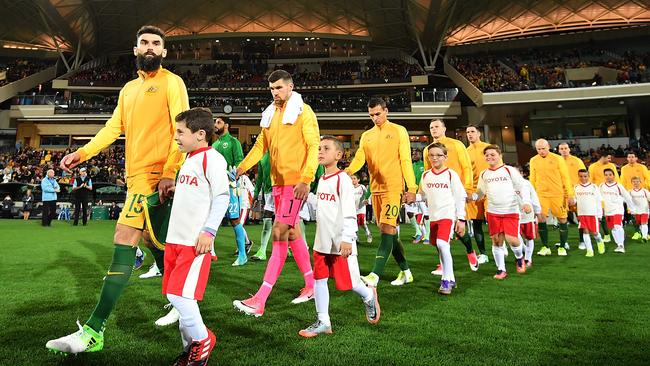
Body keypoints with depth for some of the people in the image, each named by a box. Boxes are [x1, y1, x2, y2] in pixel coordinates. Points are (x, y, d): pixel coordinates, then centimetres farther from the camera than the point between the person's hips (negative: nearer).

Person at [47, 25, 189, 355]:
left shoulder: (171, 82, -2)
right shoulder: (129, 88, 22)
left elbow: (182, 129, -11)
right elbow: (113, 127, 20)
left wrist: (169, 173, -21)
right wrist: (82, 153, 6)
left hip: (154, 175, -8)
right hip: (136, 175, 8)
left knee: (123, 242, -12)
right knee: (153, 243, 13)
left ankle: (94, 331, -8)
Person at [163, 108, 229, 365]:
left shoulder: (212, 159, -10)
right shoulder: (188, 159, 18)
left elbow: (222, 197, -15)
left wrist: (209, 231, -20)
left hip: (196, 241, -9)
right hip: (176, 239, 9)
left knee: (178, 294, -14)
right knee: (176, 294, 11)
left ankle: (202, 339, 8)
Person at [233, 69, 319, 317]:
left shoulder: (303, 111, -5)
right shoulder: (270, 114, 15)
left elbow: (313, 146, -12)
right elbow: (261, 145, 16)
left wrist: (305, 179, -22)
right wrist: (242, 166, 2)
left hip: (296, 182, -8)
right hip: (277, 181, 8)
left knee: (280, 233, -11)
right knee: (292, 233, 13)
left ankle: (260, 301, -11)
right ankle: (311, 285, 28)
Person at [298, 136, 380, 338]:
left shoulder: (343, 179, -12)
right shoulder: (321, 180, 12)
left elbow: (349, 212, -18)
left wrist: (347, 239, -24)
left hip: (340, 243, -7)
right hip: (322, 242, 8)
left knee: (348, 282, 1)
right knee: (319, 280, 7)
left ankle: (369, 297, 32)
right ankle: (323, 322, 18)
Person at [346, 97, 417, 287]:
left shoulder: (398, 131, 2)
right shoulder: (366, 136, 15)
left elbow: (406, 160, -3)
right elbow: (359, 158, 3)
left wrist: (411, 188, -9)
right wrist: (348, 171, -19)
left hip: (393, 188, -6)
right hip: (375, 188, 6)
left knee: (387, 230, -14)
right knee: (388, 231, 11)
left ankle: (375, 275, -19)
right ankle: (405, 272, 24)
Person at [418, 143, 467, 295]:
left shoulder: (451, 174, -5)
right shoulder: (425, 175, 8)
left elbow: (461, 197, -3)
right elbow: (422, 196, 17)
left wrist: (461, 219, -6)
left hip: (448, 215, -6)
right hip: (433, 216, 6)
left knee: (442, 243, -24)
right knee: (440, 247, 13)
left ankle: (446, 281, -14)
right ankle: (451, 279, 30)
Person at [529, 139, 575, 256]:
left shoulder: (557, 159, -2)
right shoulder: (533, 161, 6)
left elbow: (565, 177, 0)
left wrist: (570, 194, -2)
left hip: (558, 194, -2)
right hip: (541, 195, 2)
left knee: (562, 220, 1)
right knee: (541, 220, -3)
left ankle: (562, 247, 15)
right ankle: (545, 247, 9)